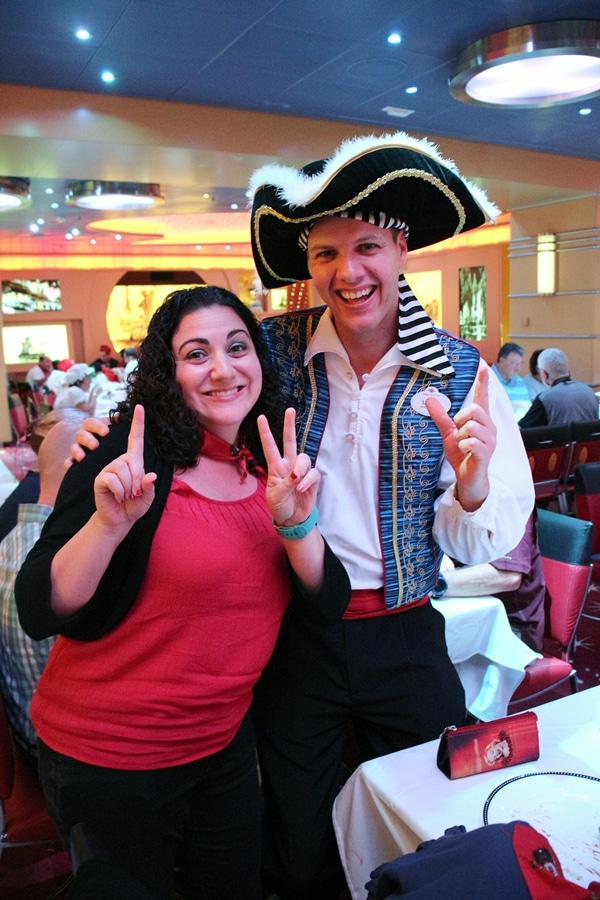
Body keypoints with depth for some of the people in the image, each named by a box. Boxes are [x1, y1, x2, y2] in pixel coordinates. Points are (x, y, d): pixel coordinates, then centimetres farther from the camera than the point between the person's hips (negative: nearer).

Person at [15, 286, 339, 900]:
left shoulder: (271, 463, -2)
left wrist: (294, 522, -22)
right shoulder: (129, 456, -19)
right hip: (106, 756, -5)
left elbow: (327, 596, -5)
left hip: (223, 743, 5)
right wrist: (110, 522, -38)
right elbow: (39, 613, -22)